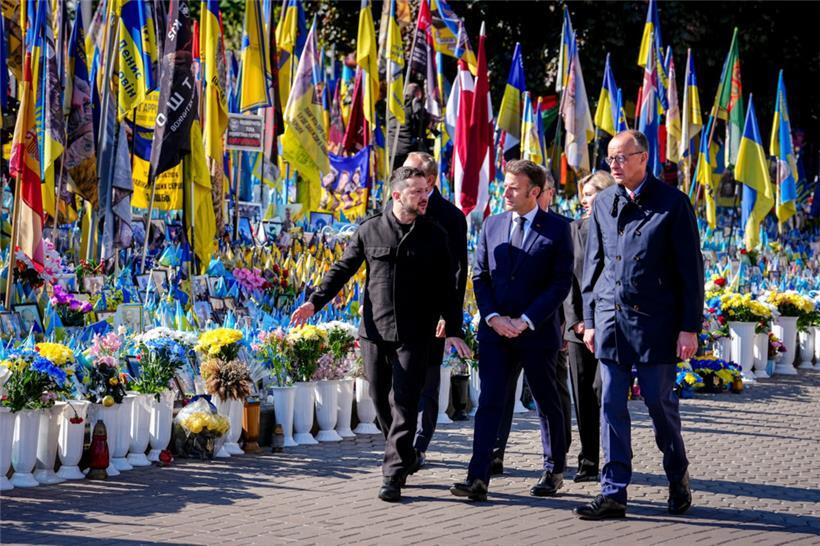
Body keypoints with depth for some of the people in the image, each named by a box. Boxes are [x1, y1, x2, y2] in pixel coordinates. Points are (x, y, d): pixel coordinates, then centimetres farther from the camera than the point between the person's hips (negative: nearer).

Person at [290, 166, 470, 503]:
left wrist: (453, 330, 1)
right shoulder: (370, 231, 4)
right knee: (380, 399, 8)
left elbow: (446, 288, 6)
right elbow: (343, 269, 9)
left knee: (403, 401, -8)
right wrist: (315, 302, -1)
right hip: (375, 330, 2)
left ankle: (393, 475, -7)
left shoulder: (434, 236, 4)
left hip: (414, 336, -2)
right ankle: (403, 457, 28)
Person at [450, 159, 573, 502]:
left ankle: (554, 471, 27)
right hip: (495, 330, 3)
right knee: (489, 402, -6)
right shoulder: (492, 225, 8)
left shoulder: (556, 229, -4)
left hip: (537, 331, -3)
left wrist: (525, 320, -14)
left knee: (548, 403, 10)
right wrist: (493, 317, -7)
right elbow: (480, 276, 9)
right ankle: (478, 479, -12)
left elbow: (561, 282, -8)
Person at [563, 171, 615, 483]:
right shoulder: (575, 229, 11)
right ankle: (588, 461, 12)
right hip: (579, 326, 4)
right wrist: (575, 320, 3)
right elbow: (568, 277, 11)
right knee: (582, 394, 5)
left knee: (602, 389, -10)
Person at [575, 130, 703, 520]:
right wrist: (590, 319, 9)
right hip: (611, 319, 4)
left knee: (659, 400, 3)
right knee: (611, 406, 1)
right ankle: (613, 494, 4)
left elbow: (690, 269, -4)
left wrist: (690, 326, -8)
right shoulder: (603, 203, 8)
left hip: (655, 322, -4)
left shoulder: (672, 203, -4)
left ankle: (678, 477, 26)